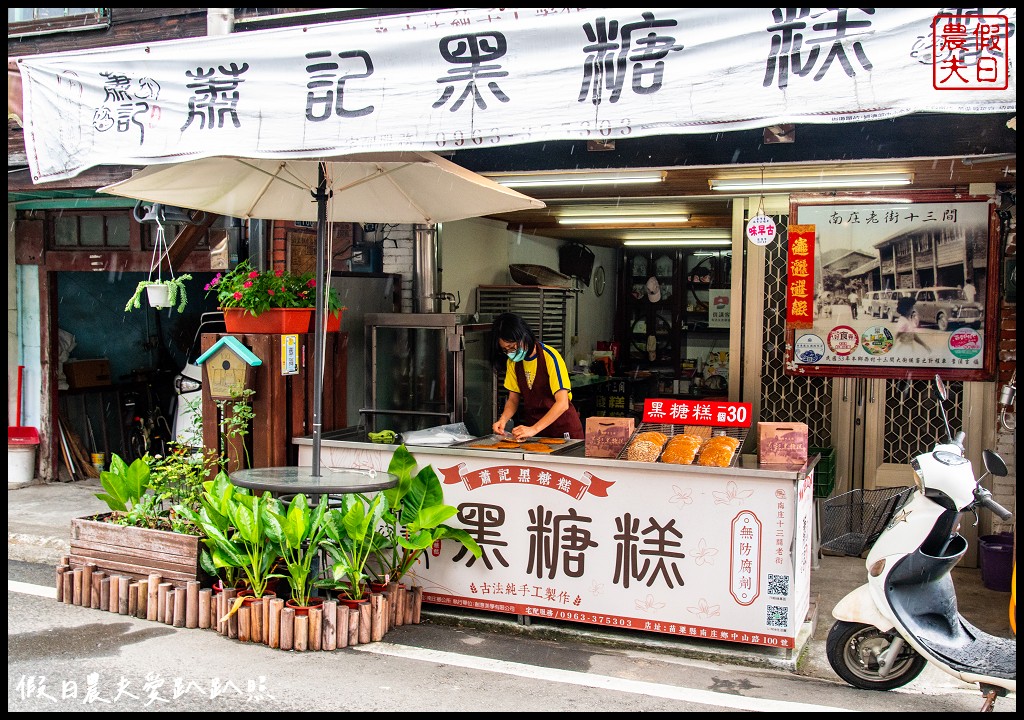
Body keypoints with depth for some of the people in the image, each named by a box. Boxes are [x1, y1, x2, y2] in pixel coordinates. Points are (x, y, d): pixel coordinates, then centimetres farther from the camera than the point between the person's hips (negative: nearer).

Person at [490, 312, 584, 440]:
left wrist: (534, 429, -30)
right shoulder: (513, 361, 4)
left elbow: (562, 403, -22)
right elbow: (513, 399, 10)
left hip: (563, 430, -5)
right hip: (532, 427, 5)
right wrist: (503, 420, -10)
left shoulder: (550, 357, -16)